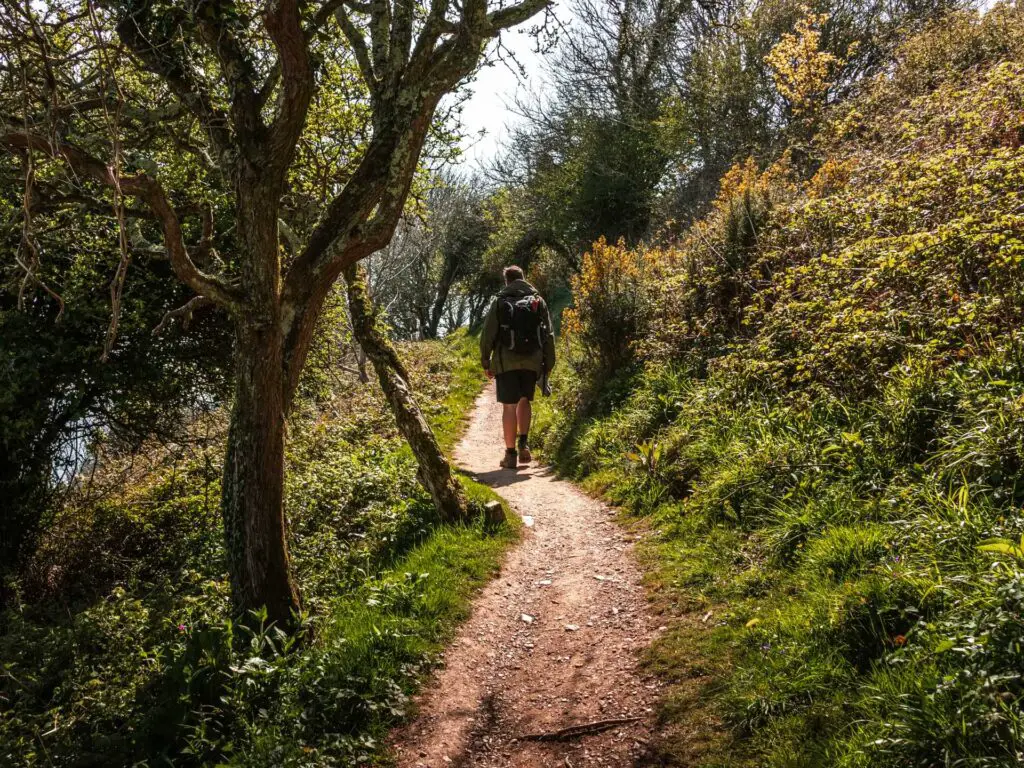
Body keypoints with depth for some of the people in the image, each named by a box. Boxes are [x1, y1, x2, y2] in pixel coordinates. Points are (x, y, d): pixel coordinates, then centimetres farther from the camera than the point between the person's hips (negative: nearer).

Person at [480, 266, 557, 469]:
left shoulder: (499, 303, 2)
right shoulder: (538, 301, 8)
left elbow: (487, 335, 0)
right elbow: (549, 336, 7)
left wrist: (486, 363, 9)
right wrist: (548, 365, 12)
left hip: (506, 361, -2)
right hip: (532, 362, 2)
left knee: (509, 406, 1)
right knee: (525, 401, 20)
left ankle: (511, 454, 4)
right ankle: (524, 442, 4)